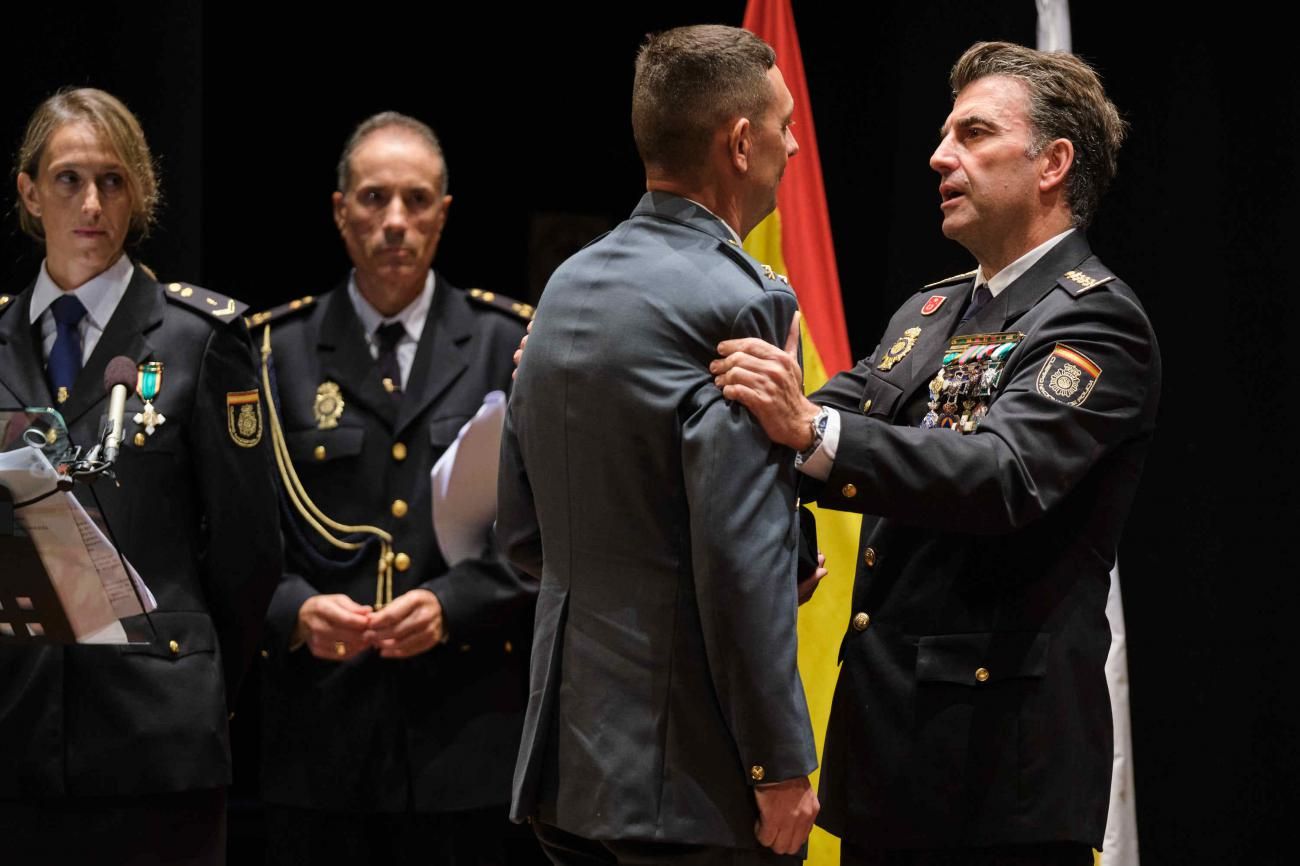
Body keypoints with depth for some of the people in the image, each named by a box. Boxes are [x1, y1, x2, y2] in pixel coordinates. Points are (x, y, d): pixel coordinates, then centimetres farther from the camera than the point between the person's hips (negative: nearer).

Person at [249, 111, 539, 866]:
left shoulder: (510, 344, 6)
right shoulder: (277, 351, 8)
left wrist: (452, 605, -13)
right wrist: (295, 611, -13)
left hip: (471, 731, -1)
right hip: (324, 737, 1)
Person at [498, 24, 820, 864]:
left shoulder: (569, 286, 11)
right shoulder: (735, 302, -15)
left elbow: (521, 530, 17)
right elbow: (741, 566, -20)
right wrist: (782, 765, -15)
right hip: (688, 769, -8)